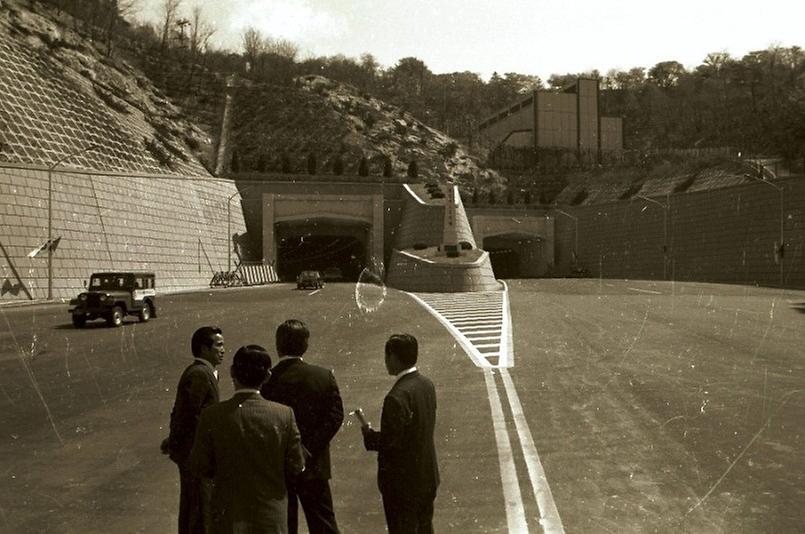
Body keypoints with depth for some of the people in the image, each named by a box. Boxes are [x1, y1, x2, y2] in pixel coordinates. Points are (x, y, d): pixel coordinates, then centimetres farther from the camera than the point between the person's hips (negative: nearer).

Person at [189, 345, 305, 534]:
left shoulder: (212, 415, -11)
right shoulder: (284, 414, -11)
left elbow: (199, 467, -5)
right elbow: (296, 467, -4)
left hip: (227, 514, 0)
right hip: (272, 516, 0)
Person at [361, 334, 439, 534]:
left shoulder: (397, 397, -26)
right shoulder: (427, 385, 0)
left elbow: (390, 442, -24)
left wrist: (369, 434, -5)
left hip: (403, 482, -8)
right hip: (427, 476, 8)